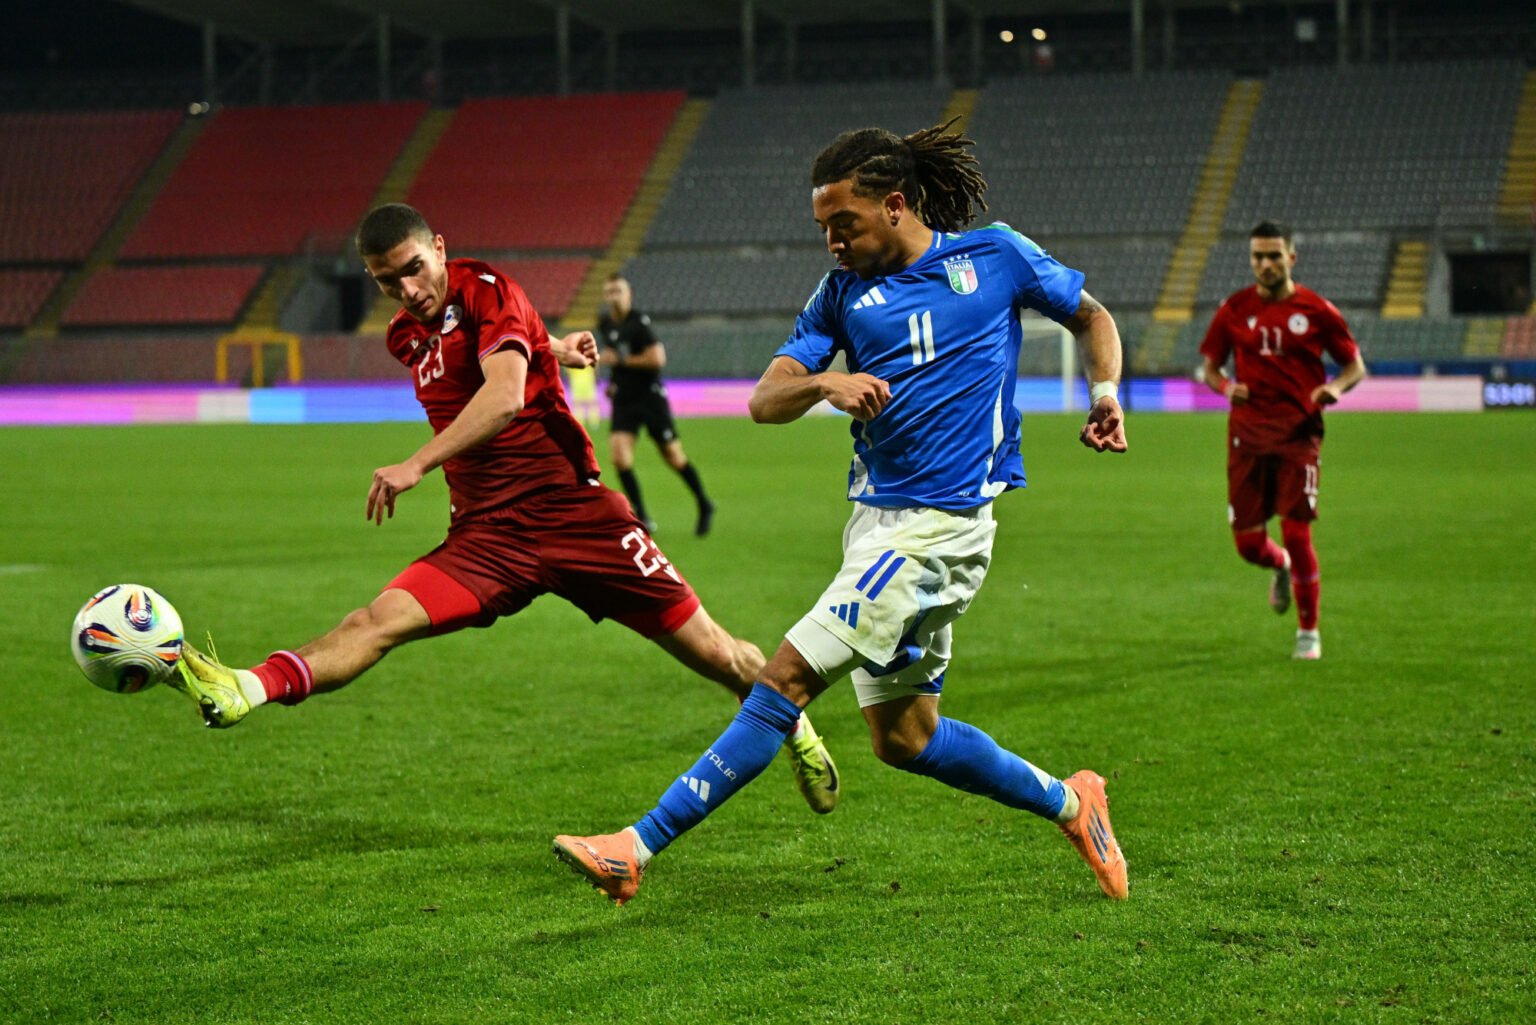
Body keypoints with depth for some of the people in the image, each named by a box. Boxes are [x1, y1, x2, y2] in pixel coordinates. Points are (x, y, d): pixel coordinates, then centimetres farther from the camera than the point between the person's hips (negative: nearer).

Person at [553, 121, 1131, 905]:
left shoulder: (995, 255, 2)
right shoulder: (843, 291, 10)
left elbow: (1092, 317, 17)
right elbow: (764, 402, 3)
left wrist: (1104, 394, -1)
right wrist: (824, 382, -18)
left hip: (942, 523, -6)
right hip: (875, 515, 6)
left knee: (788, 674, -14)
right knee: (903, 738, 10)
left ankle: (640, 847, -13)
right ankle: (1068, 803, 29)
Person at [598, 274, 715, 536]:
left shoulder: (639, 322, -15)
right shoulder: (605, 323, 8)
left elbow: (657, 358, -24)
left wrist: (620, 360, -19)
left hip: (650, 396, -5)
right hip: (623, 399, 6)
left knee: (673, 456, 4)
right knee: (619, 456, -13)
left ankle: (704, 506, 24)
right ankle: (642, 518, -5)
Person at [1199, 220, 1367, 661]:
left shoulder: (1316, 310, 0)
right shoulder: (1234, 310, 5)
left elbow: (1355, 365, 8)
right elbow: (1209, 367, 14)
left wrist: (1335, 387, -14)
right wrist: (1226, 386, -9)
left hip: (1298, 433, -2)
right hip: (1247, 434, 2)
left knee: (1297, 534, -10)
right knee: (1248, 544, 2)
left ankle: (1309, 631, 8)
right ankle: (1281, 567, 41)